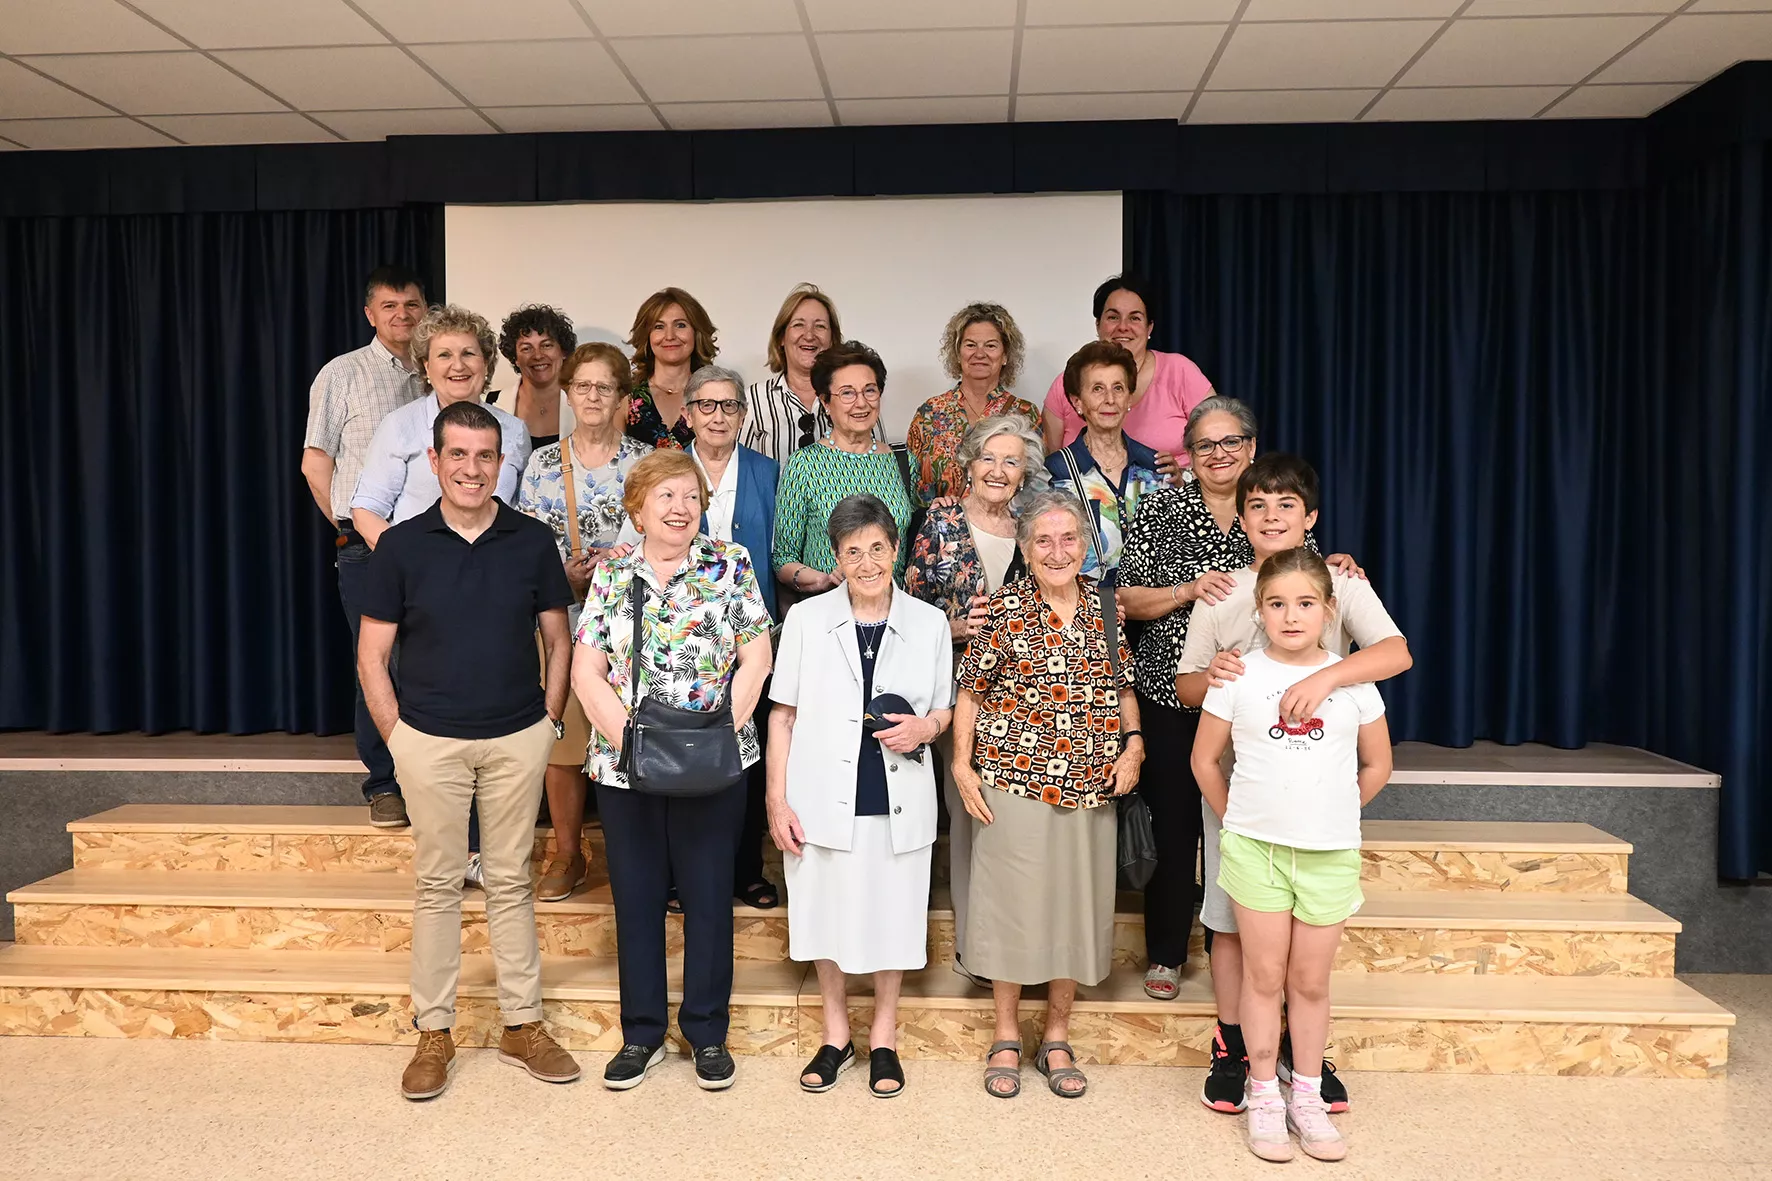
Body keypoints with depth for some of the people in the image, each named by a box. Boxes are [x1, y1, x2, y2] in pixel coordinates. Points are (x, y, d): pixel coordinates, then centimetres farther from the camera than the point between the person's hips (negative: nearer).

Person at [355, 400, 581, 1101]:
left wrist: (551, 721, 2)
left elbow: (559, 641, 8)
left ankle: (523, 1025, 22)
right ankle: (433, 1033, 21)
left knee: (510, 881, 10)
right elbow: (372, 654, 2)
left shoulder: (532, 541, 1)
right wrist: (395, 735, -3)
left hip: (518, 738, 1)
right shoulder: (401, 546, -1)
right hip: (430, 741, -1)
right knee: (437, 884, 8)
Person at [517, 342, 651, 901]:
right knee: (562, 735, 4)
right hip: (560, 615, 1)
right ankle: (567, 855, 20)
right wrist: (567, 574, -12)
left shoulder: (643, 461, 5)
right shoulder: (542, 462, 8)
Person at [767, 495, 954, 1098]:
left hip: (899, 800, 0)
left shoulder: (929, 623, 1)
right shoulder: (806, 619, -1)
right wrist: (777, 800, -4)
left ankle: (883, 1036, 31)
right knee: (828, 912, 11)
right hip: (823, 798, 0)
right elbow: (783, 714, 1)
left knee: (892, 914, 9)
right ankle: (835, 1035, 32)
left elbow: (945, 709, 11)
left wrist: (925, 727, -12)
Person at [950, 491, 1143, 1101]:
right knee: (1012, 901, 5)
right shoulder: (1004, 608, -5)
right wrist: (962, 764, -6)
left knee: (1077, 903, 10)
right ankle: (1007, 1039, 23)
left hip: (1090, 786, 3)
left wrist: (1133, 743, 0)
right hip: (1014, 780, -3)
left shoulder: (1105, 606, 5)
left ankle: (1056, 1041, 26)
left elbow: (1123, 685, 13)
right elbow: (971, 688, -1)